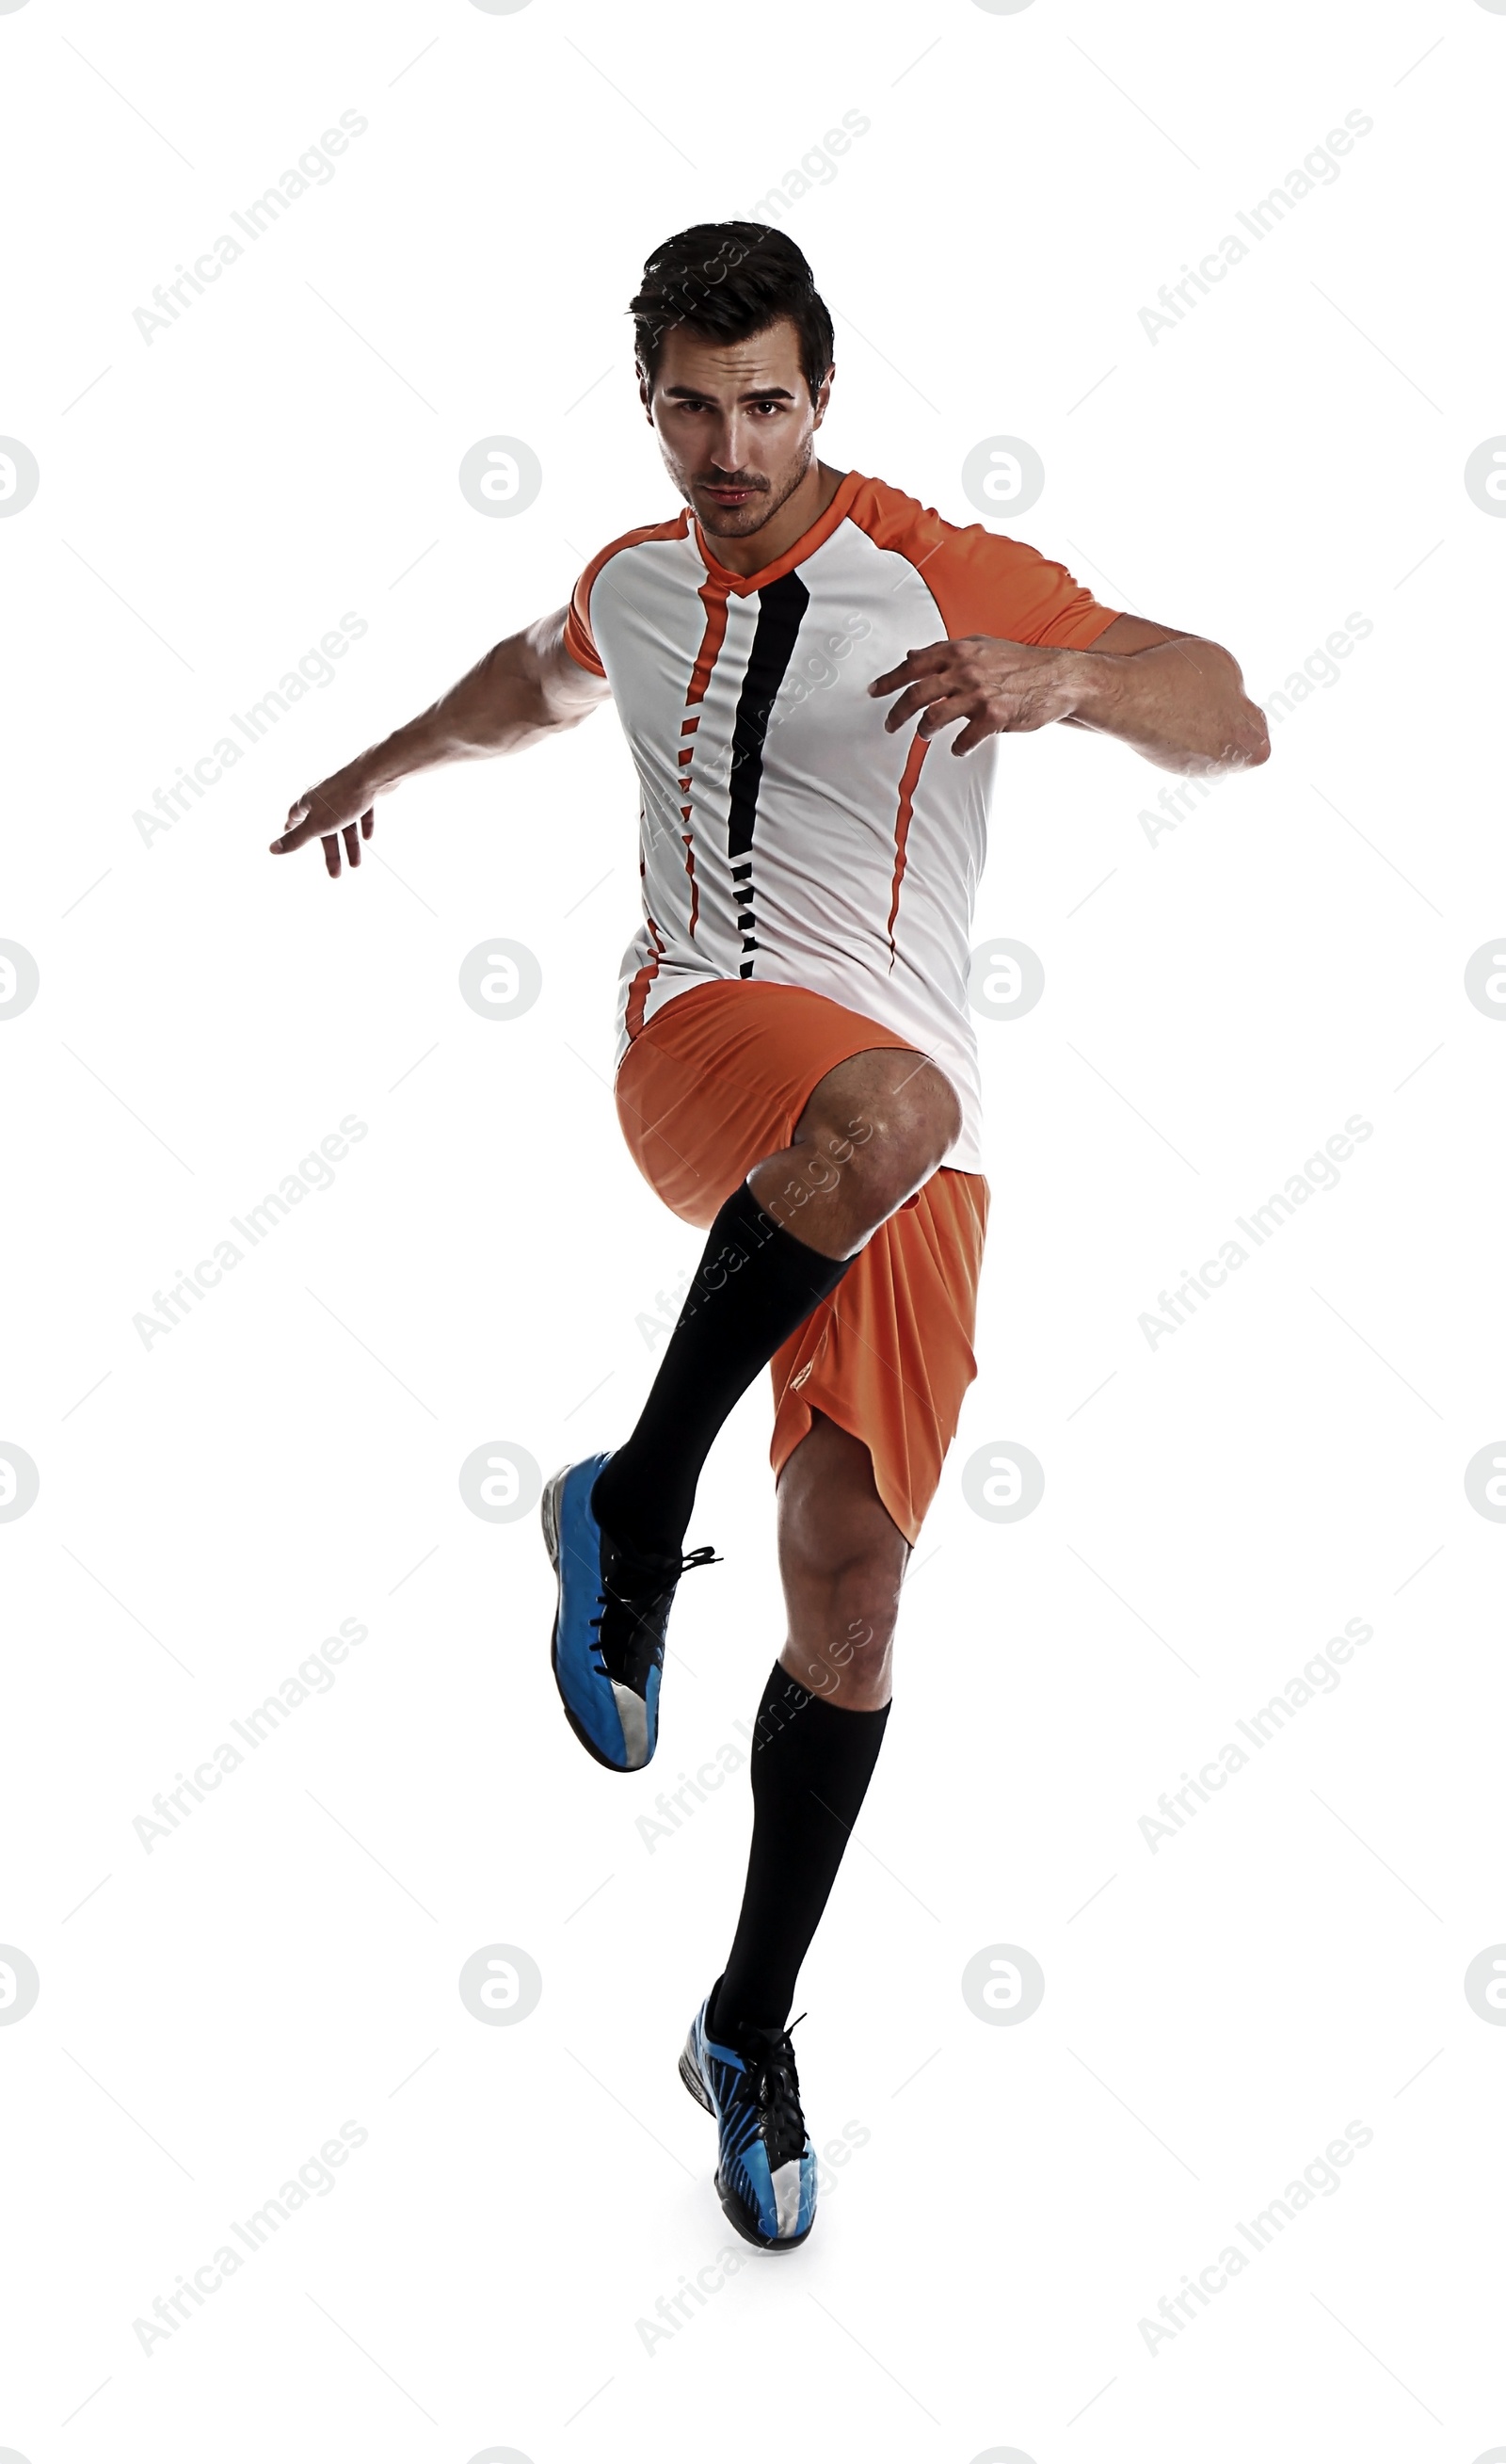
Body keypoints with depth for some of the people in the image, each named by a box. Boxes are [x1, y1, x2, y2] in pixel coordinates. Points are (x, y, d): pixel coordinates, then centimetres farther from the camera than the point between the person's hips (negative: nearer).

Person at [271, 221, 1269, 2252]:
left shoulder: (946, 576, -2)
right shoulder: (638, 579, 12)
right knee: (887, 1111, -40)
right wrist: (390, 763, 51)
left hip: (911, 1135, -1)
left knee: (850, 1613, -3)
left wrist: (1064, 670, -27)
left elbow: (1232, 727, -7)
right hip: (704, 1042, 1)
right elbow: (546, 672, 37)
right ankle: (630, 1506, -21)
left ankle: (750, 2033, 17)